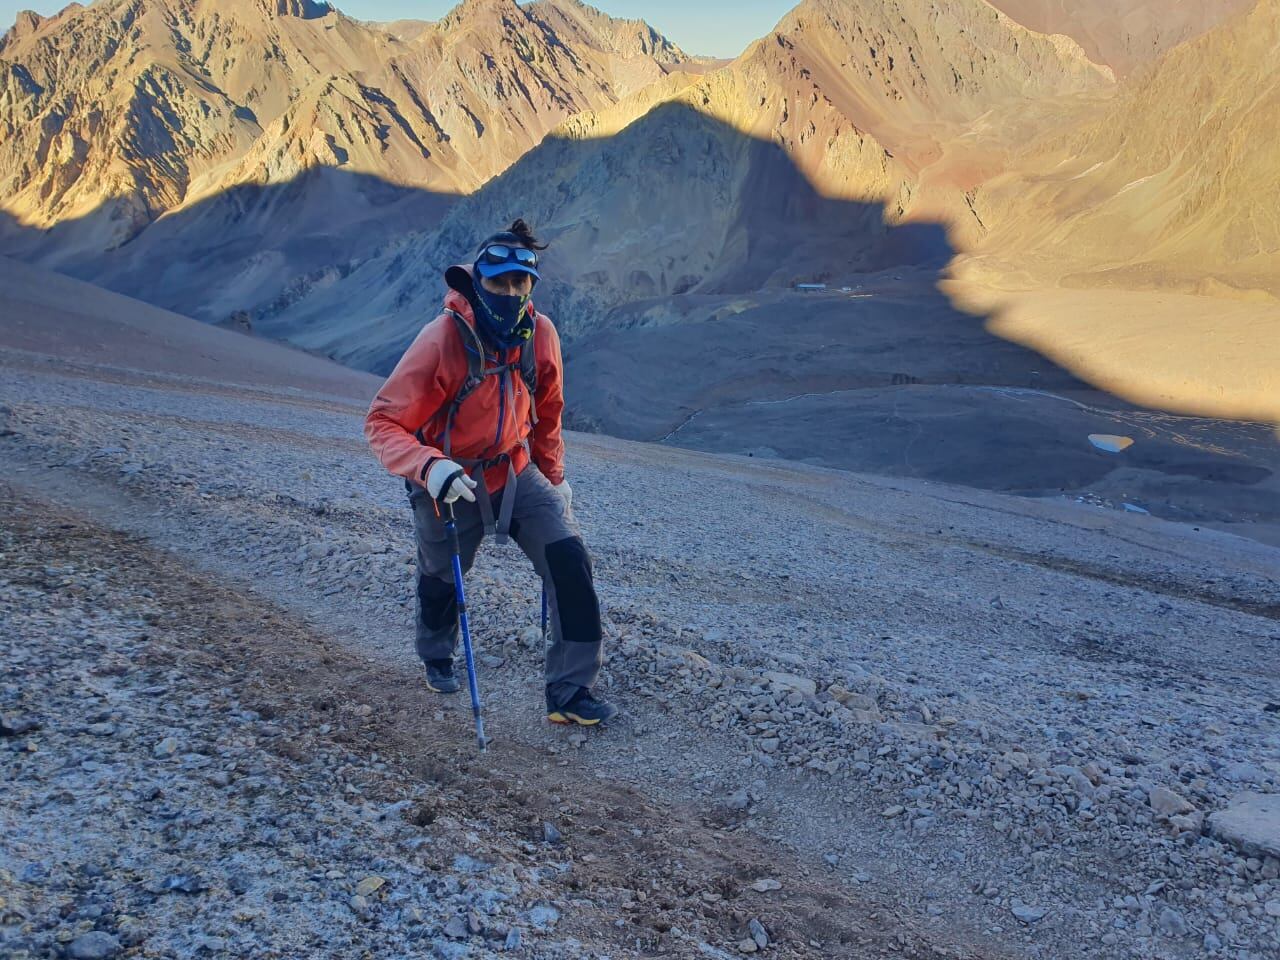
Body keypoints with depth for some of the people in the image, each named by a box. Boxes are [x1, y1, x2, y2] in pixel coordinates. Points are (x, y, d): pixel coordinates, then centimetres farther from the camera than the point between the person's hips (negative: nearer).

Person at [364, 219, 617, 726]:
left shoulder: (540, 333, -13)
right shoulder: (441, 340, -27)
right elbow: (382, 422, -25)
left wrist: (553, 478, 14)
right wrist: (428, 467, -42)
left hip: (514, 472, 3)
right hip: (449, 484, -3)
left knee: (569, 559, -14)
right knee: (440, 578, 19)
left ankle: (570, 692, -3)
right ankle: (437, 657, 54)